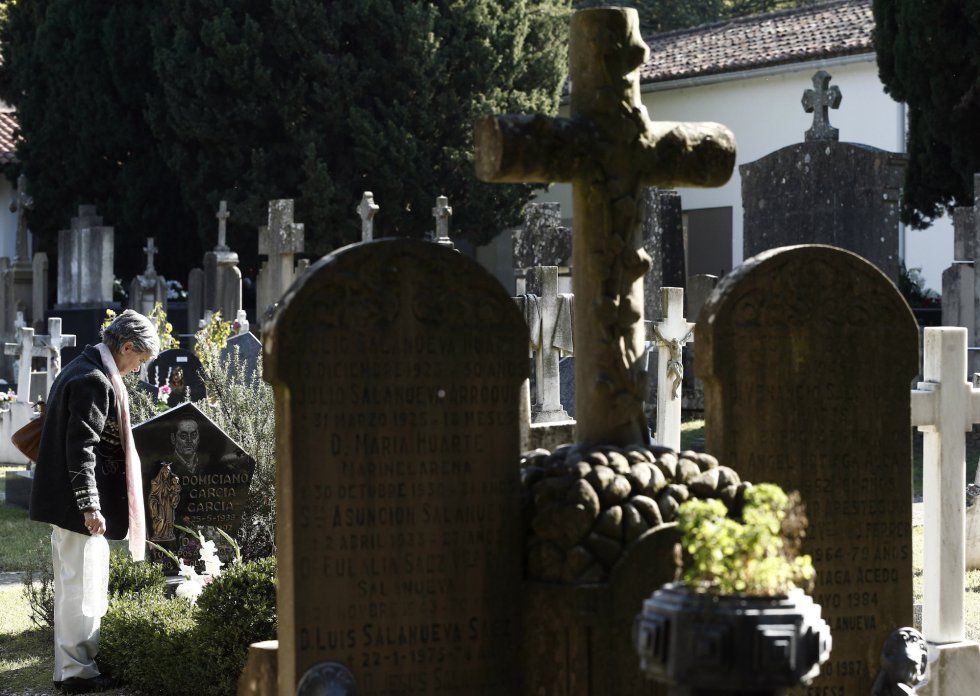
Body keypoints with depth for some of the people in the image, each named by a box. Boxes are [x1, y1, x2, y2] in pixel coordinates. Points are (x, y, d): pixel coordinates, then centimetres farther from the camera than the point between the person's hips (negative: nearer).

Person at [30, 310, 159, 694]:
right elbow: (82, 448, -23)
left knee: (70, 583, 15)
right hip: (77, 503, -11)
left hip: (64, 501, 11)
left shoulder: (77, 371, 15)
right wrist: (90, 507, -24)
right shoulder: (95, 381, -18)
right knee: (80, 584, -5)